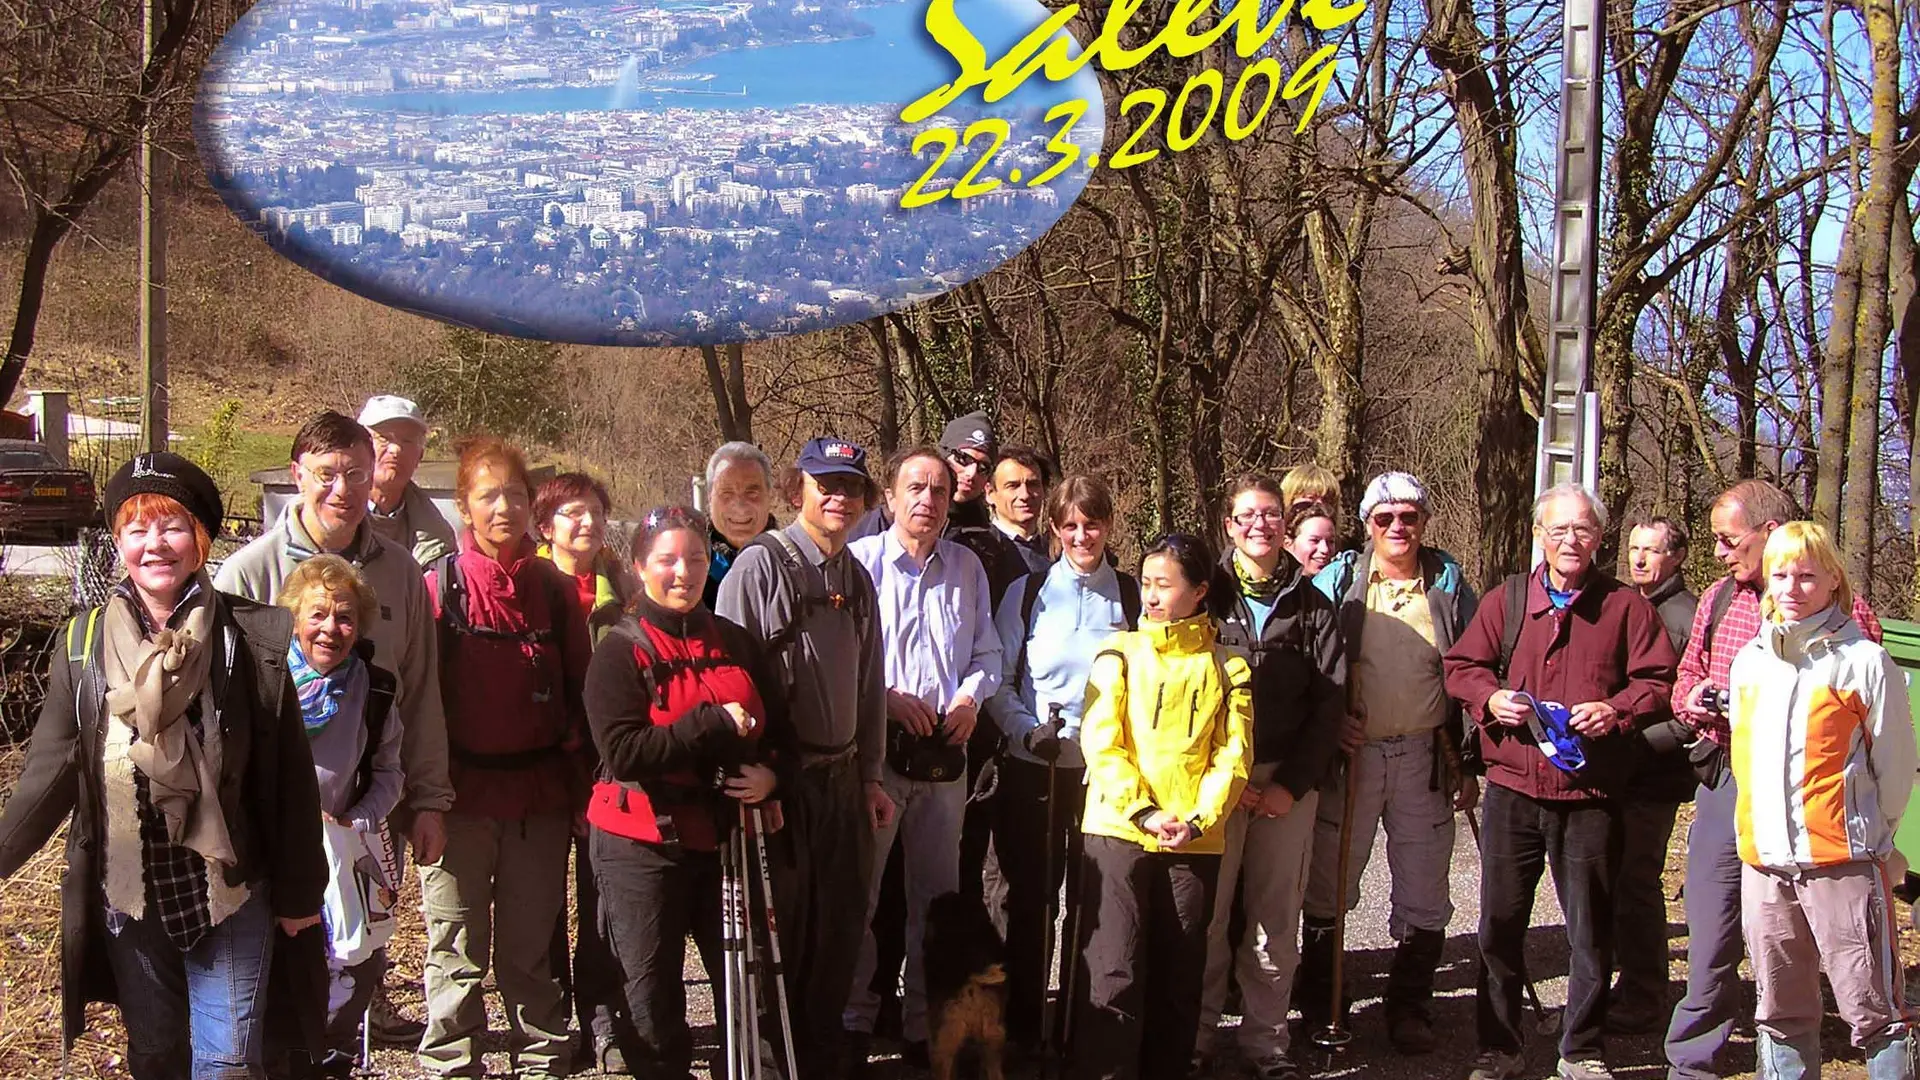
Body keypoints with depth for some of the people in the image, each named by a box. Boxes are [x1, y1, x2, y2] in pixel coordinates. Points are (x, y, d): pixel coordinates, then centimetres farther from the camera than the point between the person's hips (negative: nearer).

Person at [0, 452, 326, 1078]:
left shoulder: (251, 639, -9)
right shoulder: (84, 642, -1)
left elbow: (290, 774, -6)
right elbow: (50, 772, 1)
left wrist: (299, 890, -3)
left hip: (230, 891, -3)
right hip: (126, 894, 3)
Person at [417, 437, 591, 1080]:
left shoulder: (556, 590, 7)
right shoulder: (439, 587, -1)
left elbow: (579, 692, 9)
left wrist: (579, 786, 5)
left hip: (539, 797, 2)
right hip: (460, 796, -2)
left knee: (531, 948, 10)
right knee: (458, 950, 4)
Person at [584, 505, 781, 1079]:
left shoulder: (735, 642, 9)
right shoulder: (620, 651, -6)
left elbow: (771, 728, 18)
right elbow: (622, 751, -18)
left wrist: (769, 775, -3)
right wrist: (713, 722, -20)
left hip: (723, 832, 4)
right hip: (643, 843, -4)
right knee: (654, 993, 6)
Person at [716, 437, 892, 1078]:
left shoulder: (856, 579, 12)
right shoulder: (759, 565, -11)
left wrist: (869, 776, 17)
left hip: (841, 780, 7)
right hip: (778, 780, -7)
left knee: (840, 931, 14)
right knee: (777, 935, 2)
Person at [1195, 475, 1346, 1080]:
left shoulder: (1311, 605, 9)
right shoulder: (1208, 595, 3)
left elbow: (1330, 700, 4)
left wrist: (1294, 783, -5)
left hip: (1289, 781, 2)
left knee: (1277, 916, 5)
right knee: (1207, 910, -1)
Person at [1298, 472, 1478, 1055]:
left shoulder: (1449, 584, 5)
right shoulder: (1338, 580, 1)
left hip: (1425, 756, 1)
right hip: (1351, 754, -1)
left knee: (1423, 897, 8)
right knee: (1328, 888, 8)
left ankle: (1409, 1009, 23)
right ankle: (1319, 1008, 22)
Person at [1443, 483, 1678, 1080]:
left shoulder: (1626, 606, 4)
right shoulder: (1505, 599, 8)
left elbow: (1659, 682, 3)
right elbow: (1461, 667, 10)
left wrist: (1616, 710, -15)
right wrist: (1491, 698, -9)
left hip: (1591, 792, -1)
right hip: (1512, 787, 1)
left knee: (1591, 930, 7)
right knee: (1500, 923, 6)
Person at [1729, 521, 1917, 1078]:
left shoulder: (1865, 662, -6)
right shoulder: (1749, 661, 12)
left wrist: (1869, 833, 6)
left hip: (1843, 862, -5)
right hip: (1763, 862, 6)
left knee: (1874, 1009, -4)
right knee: (1781, 1013, 14)